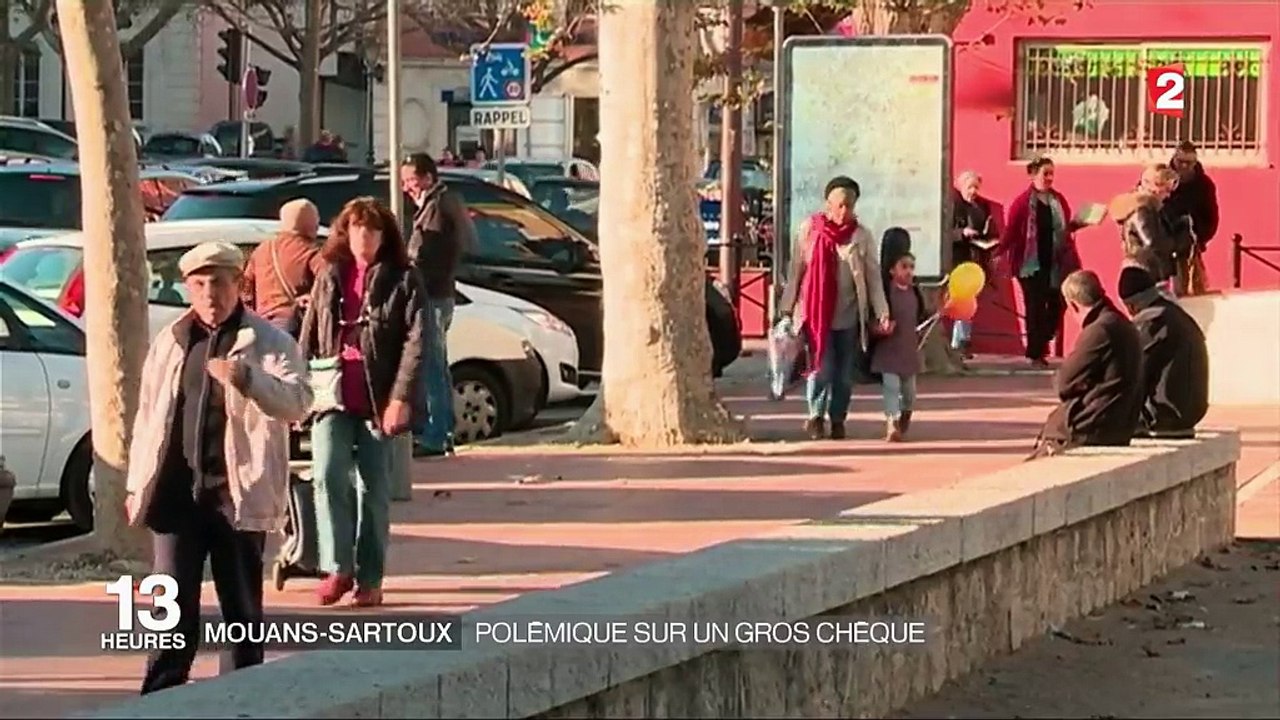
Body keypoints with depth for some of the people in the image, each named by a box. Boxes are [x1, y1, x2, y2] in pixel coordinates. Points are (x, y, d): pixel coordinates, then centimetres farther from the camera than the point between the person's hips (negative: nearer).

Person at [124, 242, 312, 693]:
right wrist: (137, 484, 12)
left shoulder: (269, 343, 1)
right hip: (177, 491, 2)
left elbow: (298, 402, -13)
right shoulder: (169, 342, 12)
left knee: (243, 606, 6)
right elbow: (147, 415, 16)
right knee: (173, 604, 2)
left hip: (239, 492, -2)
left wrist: (246, 378, -28)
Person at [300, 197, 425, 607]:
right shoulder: (329, 277, 13)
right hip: (331, 396, 2)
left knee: (374, 489, 3)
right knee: (327, 476, -14)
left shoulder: (402, 281, 1)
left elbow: (415, 341, -7)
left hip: (378, 400, -2)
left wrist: (401, 398, -16)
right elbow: (309, 337, 15)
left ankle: (369, 580, 11)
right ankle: (337, 568, -9)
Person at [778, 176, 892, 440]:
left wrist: (882, 313, -10)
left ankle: (838, 419, 24)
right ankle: (816, 416, 14)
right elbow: (796, 271, 2)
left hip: (850, 317, 1)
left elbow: (874, 277, -2)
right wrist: (786, 308, 2)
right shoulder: (809, 230, -2)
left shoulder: (862, 236, -1)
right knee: (822, 368, -7)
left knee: (845, 373, 6)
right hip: (817, 314, -1)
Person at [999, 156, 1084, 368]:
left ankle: (1041, 343, 23)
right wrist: (1001, 253, -21)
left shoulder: (1059, 200, 8)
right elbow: (1010, 231, -13)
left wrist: (1079, 224, -1)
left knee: (1056, 304, 3)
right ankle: (1035, 353, 8)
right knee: (1035, 308, 0)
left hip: (1056, 263, 5)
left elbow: (1067, 228, 15)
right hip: (1031, 263, -5)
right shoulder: (1022, 202, -9)